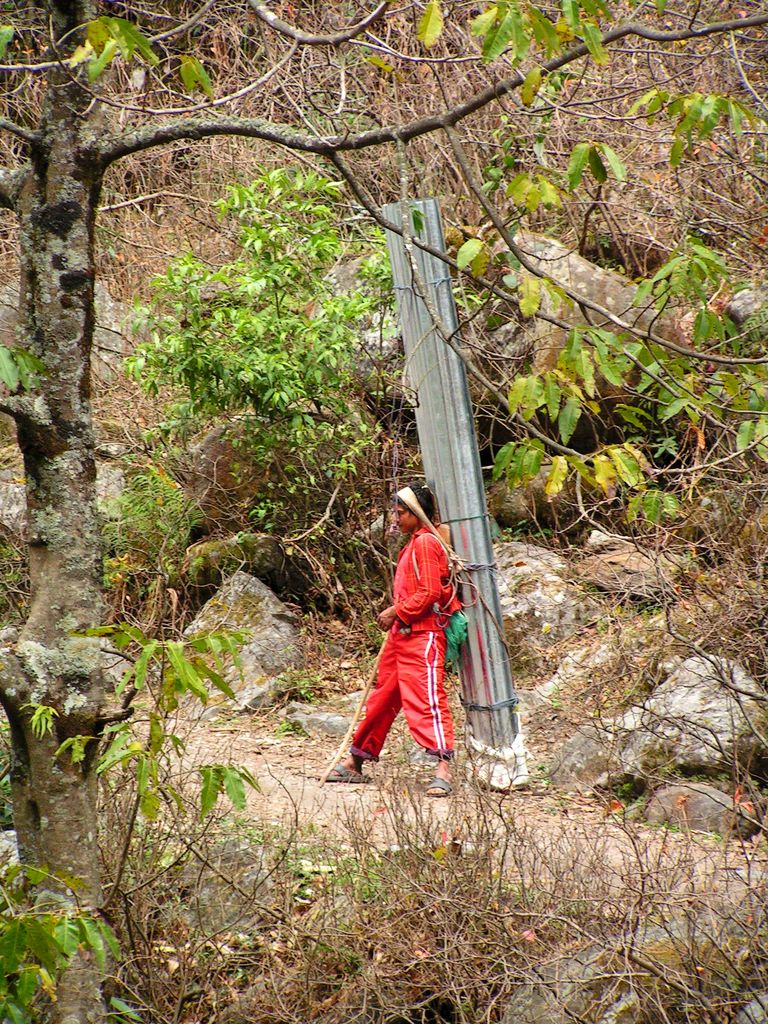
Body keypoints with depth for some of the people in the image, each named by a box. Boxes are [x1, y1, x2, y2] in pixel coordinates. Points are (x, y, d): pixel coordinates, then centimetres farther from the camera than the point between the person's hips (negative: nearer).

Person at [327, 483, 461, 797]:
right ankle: (355, 761, 23)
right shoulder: (413, 544, 19)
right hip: (402, 635, 10)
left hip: (422, 636, -10)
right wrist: (395, 615, 14)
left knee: (426, 698, -16)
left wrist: (396, 612, -14)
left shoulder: (426, 543, -12)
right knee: (383, 698, 15)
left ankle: (443, 768, -20)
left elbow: (430, 592, -20)